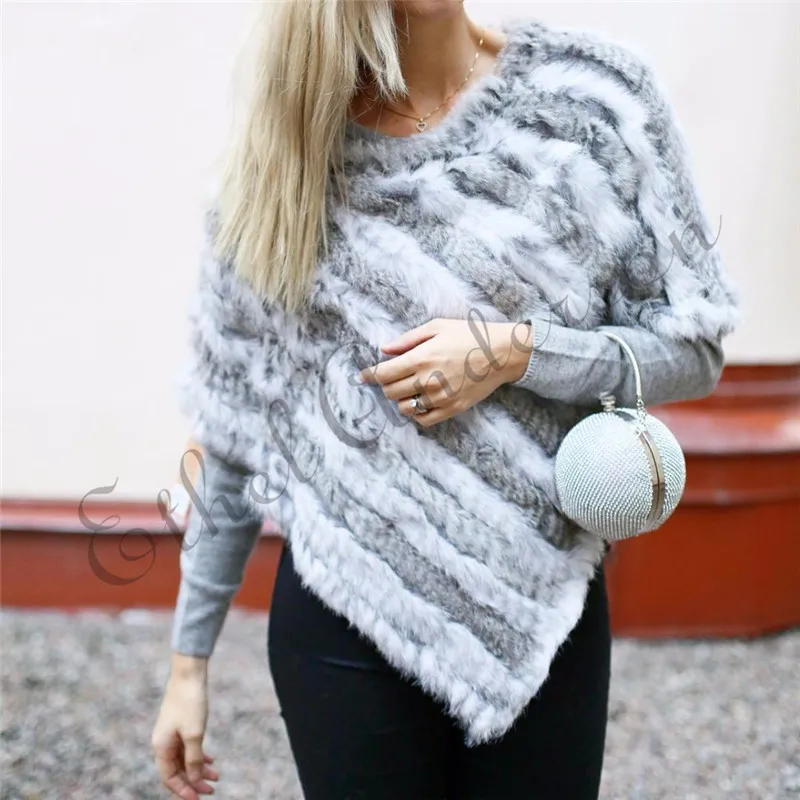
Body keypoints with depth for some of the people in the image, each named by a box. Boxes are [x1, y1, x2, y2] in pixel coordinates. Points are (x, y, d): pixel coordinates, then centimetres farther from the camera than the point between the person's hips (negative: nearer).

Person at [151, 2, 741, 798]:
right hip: (344, 621, 0)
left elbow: (693, 350, 0)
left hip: (544, 611, 0)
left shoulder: (592, 95, -4)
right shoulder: (281, 152, -1)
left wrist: (517, 352, -17)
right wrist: (189, 658, 6)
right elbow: (235, 431, 4)